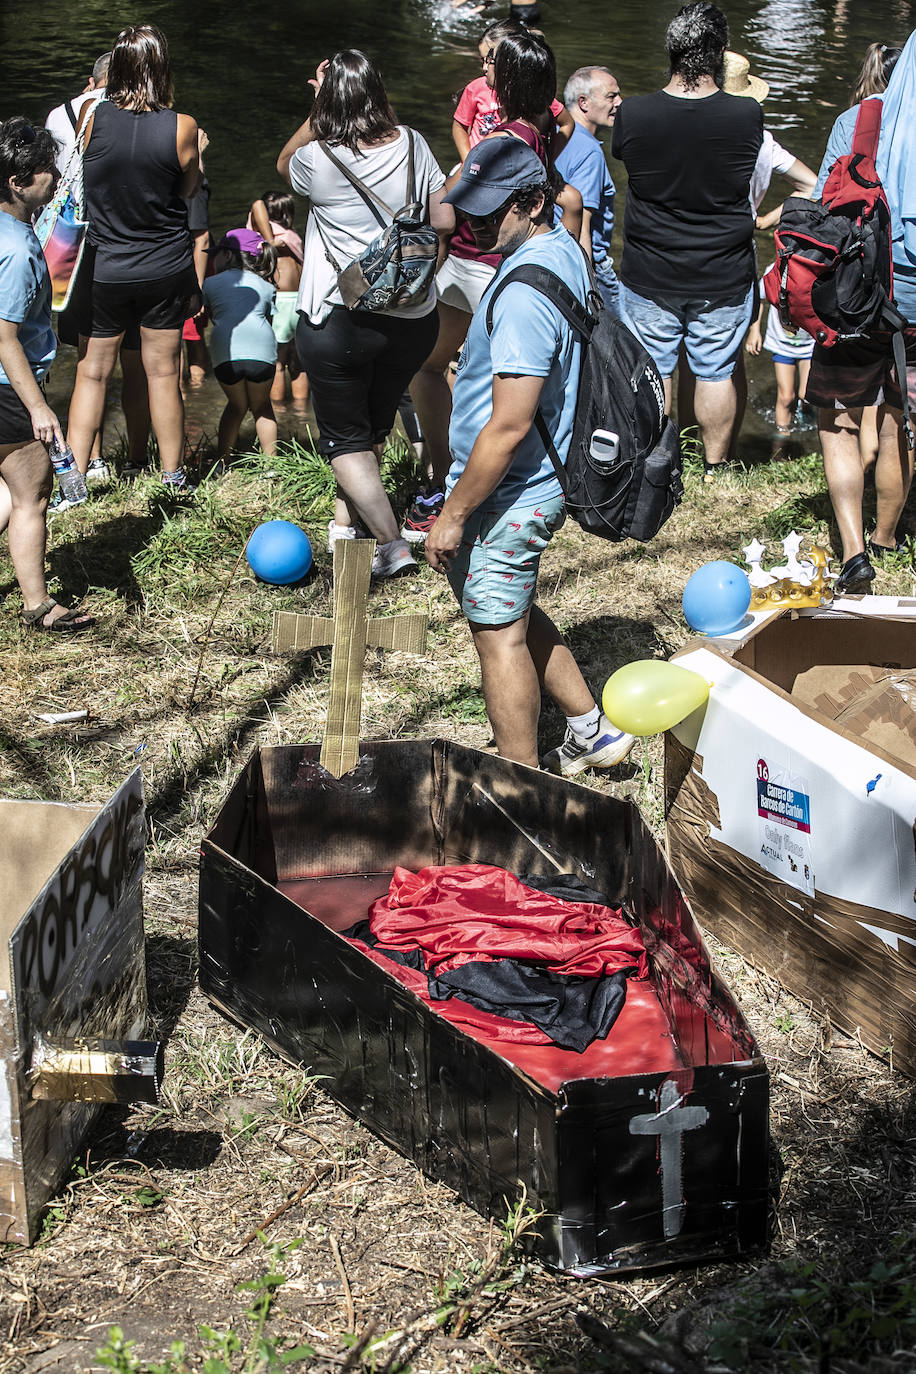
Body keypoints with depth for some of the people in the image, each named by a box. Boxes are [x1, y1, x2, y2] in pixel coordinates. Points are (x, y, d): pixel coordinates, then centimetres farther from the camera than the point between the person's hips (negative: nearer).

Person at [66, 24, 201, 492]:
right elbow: (188, 190, 0)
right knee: (163, 372, 11)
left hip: (104, 271, 0)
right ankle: (172, 475, 20)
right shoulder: (181, 127, -14)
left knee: (93, 372, 10)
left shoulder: (92, 117, -12)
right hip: (166, 268, 0)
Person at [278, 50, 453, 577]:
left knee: (346, 438, 8)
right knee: (375, 424, 24)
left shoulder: (319, 159, -13)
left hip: (339, 320, -4)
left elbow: (284, 164, 10)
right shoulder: (413, 144, -4)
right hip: (414, 319, 4)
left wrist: (318, 110, 3)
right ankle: (346, 520, 35)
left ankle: (393, 545, -3)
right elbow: (445, 220, 3)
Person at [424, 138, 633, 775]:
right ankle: (591, 729, 35)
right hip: (543, 481, 10)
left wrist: (453, 515, -19)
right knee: (515, 614, 25)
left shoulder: (526, 293, -29)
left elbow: (508, 426, -28)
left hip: (508, 495, -10)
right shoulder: (565, 249, 3)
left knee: (499, 632, 4)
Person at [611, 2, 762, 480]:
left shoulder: (633, 114, -15)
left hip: (648, 277, 0)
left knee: (651, 372, 15)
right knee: (716, 372, 14)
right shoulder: (747, 116, -16)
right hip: (724, 279, 0)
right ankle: (714, 468, 26)